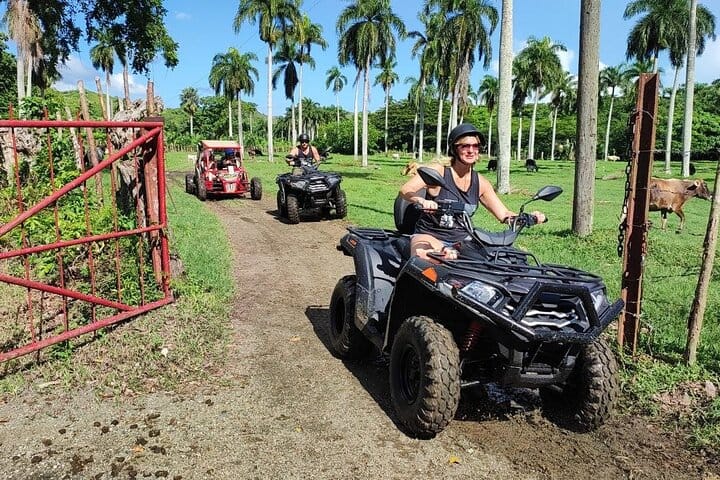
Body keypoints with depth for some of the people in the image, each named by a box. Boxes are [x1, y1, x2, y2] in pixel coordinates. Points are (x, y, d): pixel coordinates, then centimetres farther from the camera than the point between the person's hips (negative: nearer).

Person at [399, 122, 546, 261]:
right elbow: (405, 190, -22)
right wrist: (422, 201, -45)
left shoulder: (480, 182, 5)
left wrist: (529, 217, -11)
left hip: (462, 239, 6)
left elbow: (503, 214, 9)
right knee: (422, 256, -39)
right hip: (429, 235, -5)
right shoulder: (439, 171, -9)